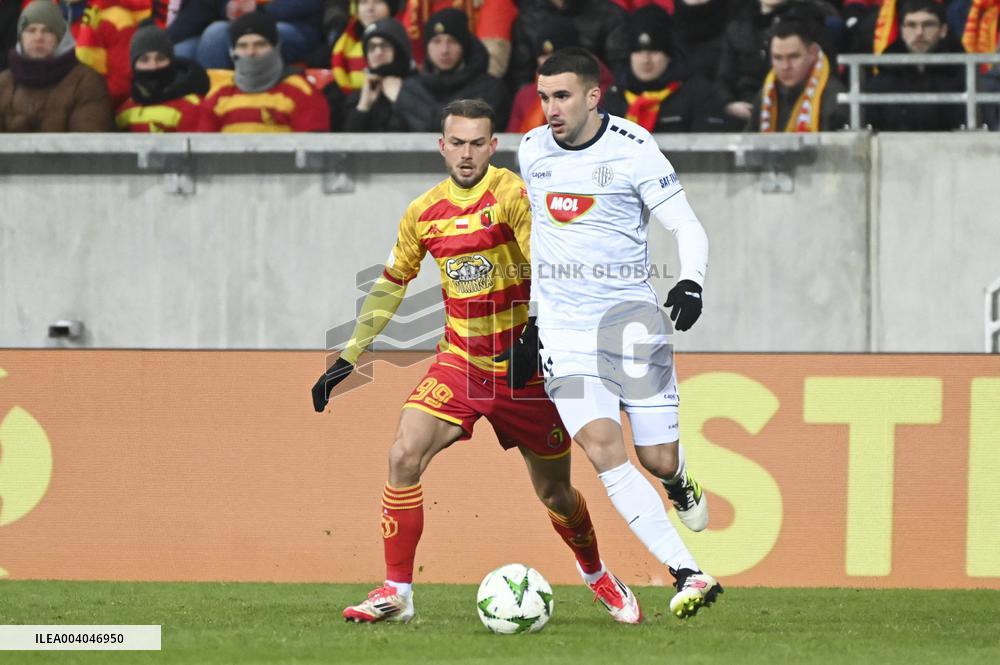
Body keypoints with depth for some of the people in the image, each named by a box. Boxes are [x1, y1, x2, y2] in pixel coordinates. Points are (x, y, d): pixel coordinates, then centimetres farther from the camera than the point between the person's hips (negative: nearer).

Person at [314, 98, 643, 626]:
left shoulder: (510, 195, -13)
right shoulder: (423, 213, 3)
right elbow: (390, 285, 15)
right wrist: (347, 359, 13)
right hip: (459, 361, 3)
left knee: (555, 493, 9)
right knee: (404, 458, -18)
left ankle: (596, 575, 38)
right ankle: (396, 592, -11)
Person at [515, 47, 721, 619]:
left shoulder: (632, 149, -8)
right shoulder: (532, 150, 6)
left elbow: (688, 228, -8)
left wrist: (691, 282, -28)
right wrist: (530, 319, 23)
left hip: (630, 314, -2)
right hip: (564, 328, 2)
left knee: (659, 460, -1)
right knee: (602, 447, -19)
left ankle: (679, 483, 41)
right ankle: (689, 575, -20)